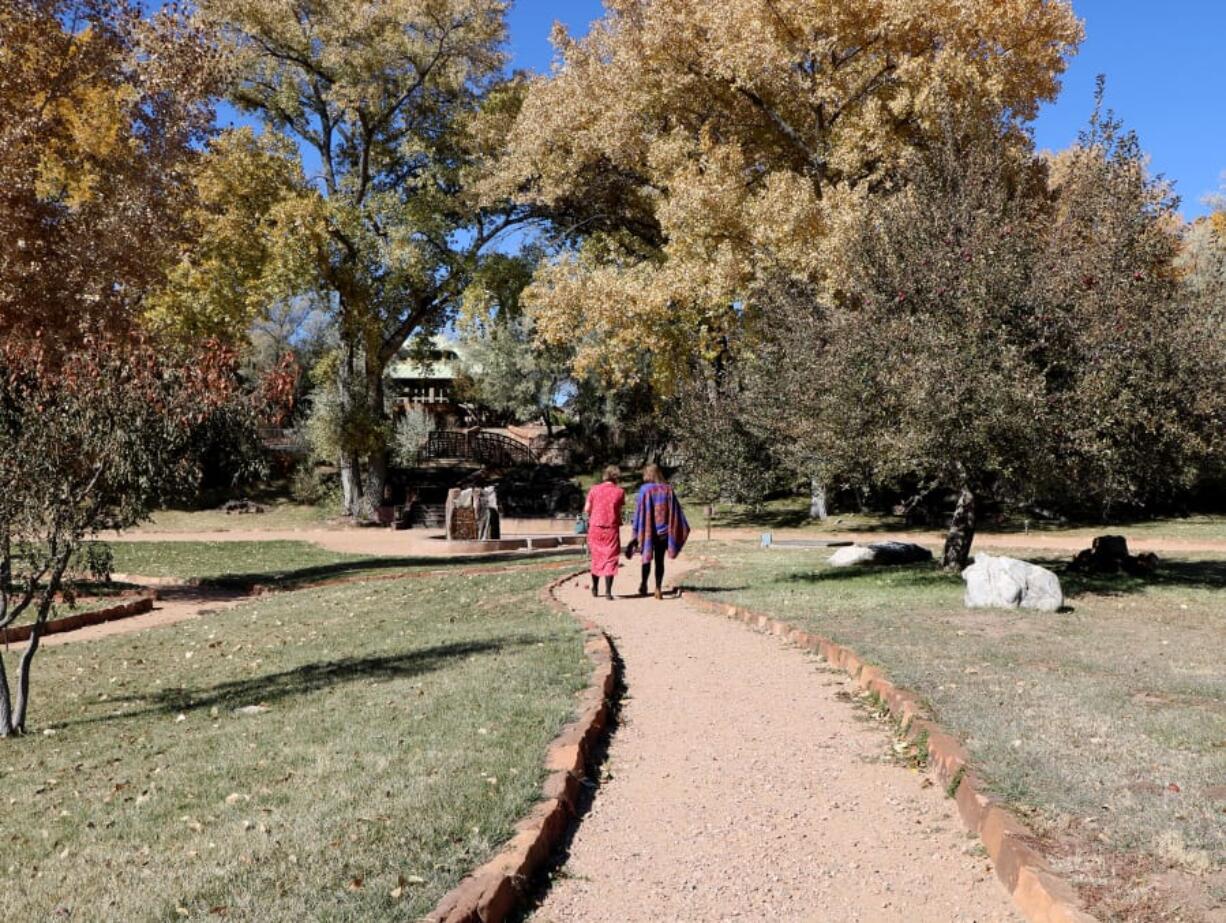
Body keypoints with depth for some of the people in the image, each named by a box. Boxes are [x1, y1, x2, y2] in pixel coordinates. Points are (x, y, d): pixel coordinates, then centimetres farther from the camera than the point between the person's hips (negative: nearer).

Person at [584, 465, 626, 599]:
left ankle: (595, 589, 27)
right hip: (612, 529, -2)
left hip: (595, 528, 2)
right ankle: (608, 592, -4)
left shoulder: (594, 490, -4)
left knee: (596, 558, 17)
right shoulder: (619, 492, -6)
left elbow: (586, 510, -1)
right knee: (610, 559, 3)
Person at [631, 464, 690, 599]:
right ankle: (658, 588, 2)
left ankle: (644, 585, 21)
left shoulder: (645, 490, -8)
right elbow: (677, 511, 3)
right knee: (660, 560, 8)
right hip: (664, 531, 2)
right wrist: (683, 529, 9)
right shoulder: (668, 489, 1)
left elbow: (639, 511, -9)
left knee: (647, 557, 15)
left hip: (648, 530, -2)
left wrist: (636, 532, -6)